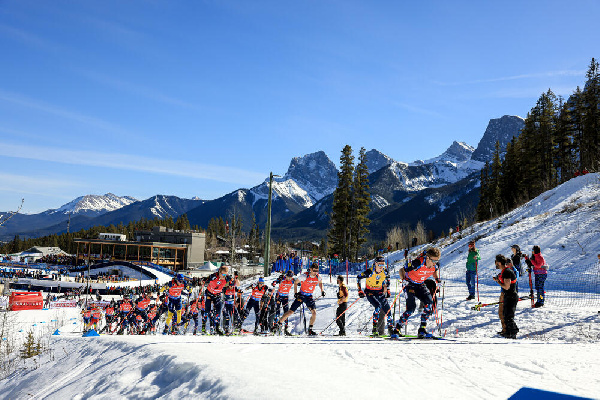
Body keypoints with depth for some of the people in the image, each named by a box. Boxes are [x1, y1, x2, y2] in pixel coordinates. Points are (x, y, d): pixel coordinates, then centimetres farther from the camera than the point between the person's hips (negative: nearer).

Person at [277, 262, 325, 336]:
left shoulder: (317, 277, -7)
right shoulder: (305, 276, -20)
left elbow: (320, 283, 17)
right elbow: (295, 282, -6)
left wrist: (322, 291, 4)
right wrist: (295, 293, -13)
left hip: (309, 297, 3)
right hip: (301, 296, -3)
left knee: (314, 312, -14)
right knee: (291, 311, -5)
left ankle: (310, 330, 0)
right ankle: (278, 324, 11)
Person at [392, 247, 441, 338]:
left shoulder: (436, 265, -14)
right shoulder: (418, 263, -31)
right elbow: (401, 270, -20)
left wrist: (437, 278, -5)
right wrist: (404, 278, -38)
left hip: (421, 285, 5)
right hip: (410, 285, -5)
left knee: (429, 303, -18)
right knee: (411, 308, -19)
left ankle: (422, 329, -6)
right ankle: (397, 329, -3)